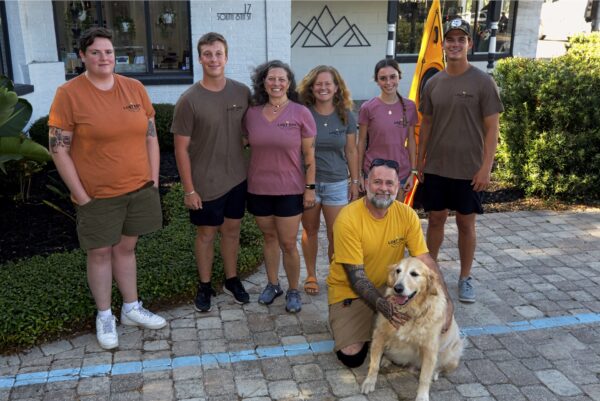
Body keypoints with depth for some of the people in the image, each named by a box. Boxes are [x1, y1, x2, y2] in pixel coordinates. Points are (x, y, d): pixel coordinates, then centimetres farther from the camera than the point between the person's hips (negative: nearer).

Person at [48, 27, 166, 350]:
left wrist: (154, 179, 4)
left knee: (126, 247, 16)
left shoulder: (134, 88, 2)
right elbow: (58, 148, -10)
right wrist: (82, 196, -11)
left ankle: (132, 309, 31)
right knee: (100, 252, 9)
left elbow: (150, 135, 8)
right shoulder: (69, 94, -10)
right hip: (98, 194, -3)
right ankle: (104, 316, 26)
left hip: (139, 189, 4)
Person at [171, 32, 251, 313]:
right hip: (205, 184, -3)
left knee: (232, 231, 17)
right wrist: (189, 189, -11)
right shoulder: (189, 100, -14)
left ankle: (232, 280, 35)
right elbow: (181, 148, -10)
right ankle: (205, 286, 30)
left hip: (237, 179, 3)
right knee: (206, 235, 11)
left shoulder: (242, 92, -3)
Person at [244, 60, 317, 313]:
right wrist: (244, 181, 9)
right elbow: (248, 146, 11)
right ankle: (272, 285, 34)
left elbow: (309, 154, -5)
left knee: (288, 244, 2)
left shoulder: (300, 113, -7)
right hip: (258, 189, 3)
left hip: (289, 190, -3)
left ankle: (293, 291, 22)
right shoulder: (252, 114, 1)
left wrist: (310, 187, -7)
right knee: (269, 237, 17)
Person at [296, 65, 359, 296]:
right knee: (310, 230, 11)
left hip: (337, 183, 1)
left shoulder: (346, 115, 1)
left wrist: (355, 181, 7)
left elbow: (351, 151, 7)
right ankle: (311, 276, 27)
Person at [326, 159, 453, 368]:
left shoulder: (406, 214, -12)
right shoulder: (348, 218, -24)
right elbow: (356, 276, -24)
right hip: (349, 290, -4)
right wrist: (381, 304, -40)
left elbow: (426, 261, -13)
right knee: (352, 355, -18)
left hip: (389, 286, 4)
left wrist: (446, 301, -24)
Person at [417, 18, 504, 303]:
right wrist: (420, 160, 8)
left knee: (466, 223, 7)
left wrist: (486, 167, -13)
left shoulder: (482, 82, -7)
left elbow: (492, 128, -8)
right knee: (435, 219, 11)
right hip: (435, 168, 3)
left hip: (468, 170, -3)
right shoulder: (433, 83, 4)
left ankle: (465, 279, 21)